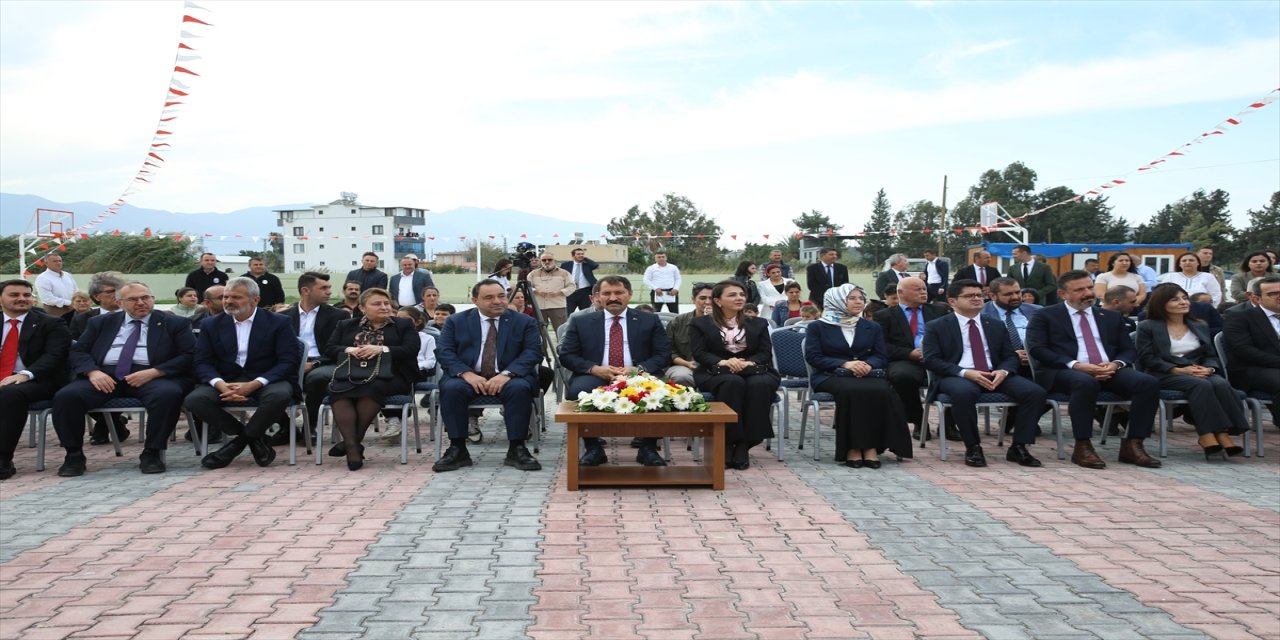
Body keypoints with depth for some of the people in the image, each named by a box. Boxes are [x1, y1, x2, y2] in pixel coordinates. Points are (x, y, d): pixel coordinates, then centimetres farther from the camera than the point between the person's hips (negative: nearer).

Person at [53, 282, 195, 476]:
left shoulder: (175, 324, 9)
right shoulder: (101, 323, 20)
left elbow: (189, 356, -2)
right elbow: (77, 352, 13)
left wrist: (153, 372, -15)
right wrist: (93, 371, -10)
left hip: (153, 377, -3)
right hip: (105, 376, 3)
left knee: (168, 394, -36)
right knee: (66, 396, -24)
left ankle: (152, 452, -21)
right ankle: (74, 454, -7)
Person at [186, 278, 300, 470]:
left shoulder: (279, 323, 0)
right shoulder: (211, 325, 10)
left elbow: (288, 362, -8)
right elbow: (203, 363, 4)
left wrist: (252, 385, -22)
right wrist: (221, 385, -20)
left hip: (266, 381, -3)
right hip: (225, 382, 3)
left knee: (279, 395, -37)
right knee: (194, 400, -26)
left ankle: (241, 439, -8)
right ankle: (253, 438, -8)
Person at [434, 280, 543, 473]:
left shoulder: (525, 322, 5)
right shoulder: (456, 321, 8)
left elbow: (533, 352, -6)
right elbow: (444, 352, -1)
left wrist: (507, 374, -22)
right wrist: (467, 374, -19)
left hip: (508, 377, -1)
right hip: (469, 377, 1)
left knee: (520, 388, -33)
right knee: (451, 388, -30)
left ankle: (516, 449, -21)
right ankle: (457, 449, -19)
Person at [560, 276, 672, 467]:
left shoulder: (650, 321, 13)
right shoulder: (581, 322, 14)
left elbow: (664, 355, 6)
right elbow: (566, 356, 7)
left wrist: (638, 369, -14)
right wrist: (594, 368, -11)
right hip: (596, 377, 0)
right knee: (578, 390, -34)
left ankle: (648, 448, -11)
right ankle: (593, 448, -13)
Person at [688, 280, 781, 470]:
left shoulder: (758, 324, 20)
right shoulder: (700, 324, 14)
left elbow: (765, 353, 7)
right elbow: (700, 353, -1)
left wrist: (748, 363, -16)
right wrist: (722, 362, -21)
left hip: (753, 371, 2)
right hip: (716, 373, -2)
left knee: (760, 384, -34)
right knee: (733, 382, -37)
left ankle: (743, 445, -31)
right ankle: (726, 445, -33)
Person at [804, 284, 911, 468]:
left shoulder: (873, 328, 21)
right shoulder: (817, 327, 10)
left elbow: (882, 356, 11)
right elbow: (812, 357, -3)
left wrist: (868, 364, -14)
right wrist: (845, 364, -15)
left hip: (866, 375, 3)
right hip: (830, 376, -3)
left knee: (881, 391, -33)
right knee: (852, 390, -38)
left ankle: (871, 446, -30)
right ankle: (852, 448, -30)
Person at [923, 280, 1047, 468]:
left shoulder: (997, 325, 20)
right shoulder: (937, 327, 7)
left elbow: (1011, 356, 16)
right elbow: (932, 360, -4)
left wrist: (1003, 371, -10)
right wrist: (965, 372, -19)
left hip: (995, 375, 4)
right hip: (957, 376, -4)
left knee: (1036, 392, -21)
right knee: (964, 392, -41)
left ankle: (1018, 447, -10)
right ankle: (973, 448, -21)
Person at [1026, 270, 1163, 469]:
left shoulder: (1111, 317, 22)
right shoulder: (1045, 316, 7)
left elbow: (1129, 350, 18)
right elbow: (1037, 349, -6)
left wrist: (1115, 364, -7)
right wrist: (1075, 365, -18)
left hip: (1109, 371, 5)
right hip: (1063, 371, -5)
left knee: (1149, 383, -22)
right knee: (1086, 383, -39)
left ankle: (1132, 445, -16)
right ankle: (1083, 447, -27)